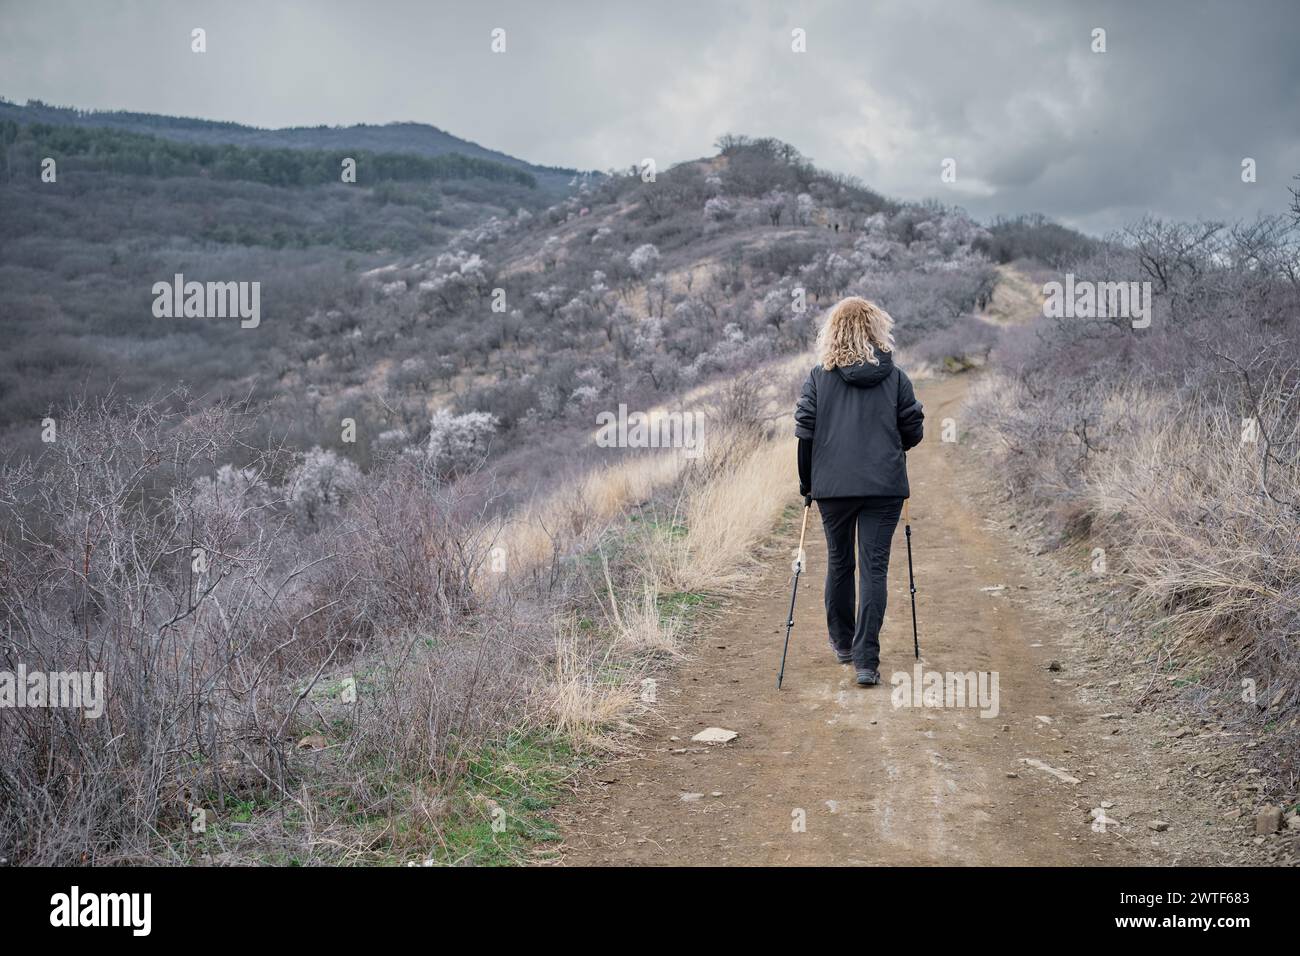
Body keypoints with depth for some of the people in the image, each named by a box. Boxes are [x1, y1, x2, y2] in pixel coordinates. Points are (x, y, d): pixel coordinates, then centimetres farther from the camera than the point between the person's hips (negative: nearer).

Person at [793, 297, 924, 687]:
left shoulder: (818, 377, -1)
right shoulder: (895, 377, 1)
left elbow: (805, 432, -2)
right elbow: (913, 433, 4)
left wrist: (806, 483, 9)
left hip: (832, 485, 1)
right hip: (884, 486, -1)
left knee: (839, 562, 17)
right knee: (874, 568, 0)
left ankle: (842, 643, 33)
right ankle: (866, 660, -5)